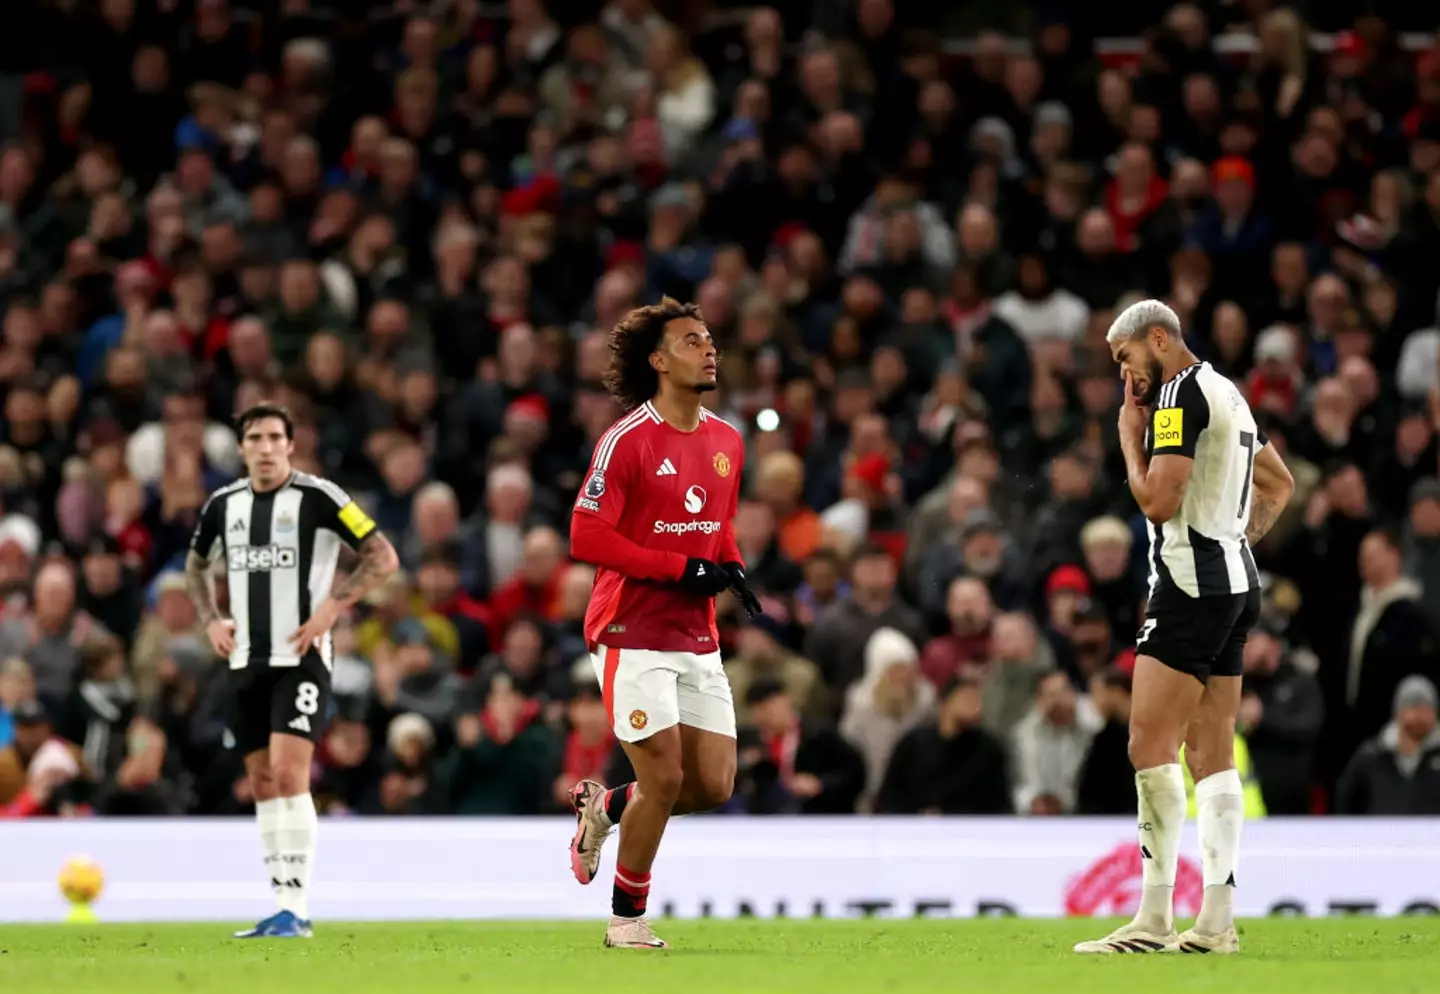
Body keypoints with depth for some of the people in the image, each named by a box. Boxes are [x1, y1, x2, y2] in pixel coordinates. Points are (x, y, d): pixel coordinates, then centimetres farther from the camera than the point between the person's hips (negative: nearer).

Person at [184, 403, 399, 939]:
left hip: (300, 658, -6)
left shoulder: (317, 498, -8)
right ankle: (283, 906, 13)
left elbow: (383, 556, -7)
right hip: (246, 661, 6)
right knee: (262, 783, 7)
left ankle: (295, 907, -17)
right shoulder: (224, 504, 9)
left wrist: (332, 606, -15)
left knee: (289, 774, -17)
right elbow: (196, 563, 28)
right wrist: (211, 620, 12)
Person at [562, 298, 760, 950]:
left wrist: (731, 568, 2)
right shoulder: (628, 440, -12)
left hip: (697, 638, 7)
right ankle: (627, 919, 9)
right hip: (633, 636, -7)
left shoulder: (726, 442, 10)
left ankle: (605, 806, 29)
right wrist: (681, 569, -17)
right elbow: (586, 536, -15)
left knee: (714, 786, 1)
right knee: (664, 780, -9)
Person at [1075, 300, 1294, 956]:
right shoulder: (1229, 394, 19)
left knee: (1151, 746, -11)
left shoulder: (1181, 393, -11)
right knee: (1211, 753, 7)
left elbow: (1158, 501, -18)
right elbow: (1280, 485, 31)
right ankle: (1217, 922, 2)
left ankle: (1155, 920, -16)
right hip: (1236, 583, 10)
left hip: (1192, 585, -10)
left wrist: (1129, 437, -3)